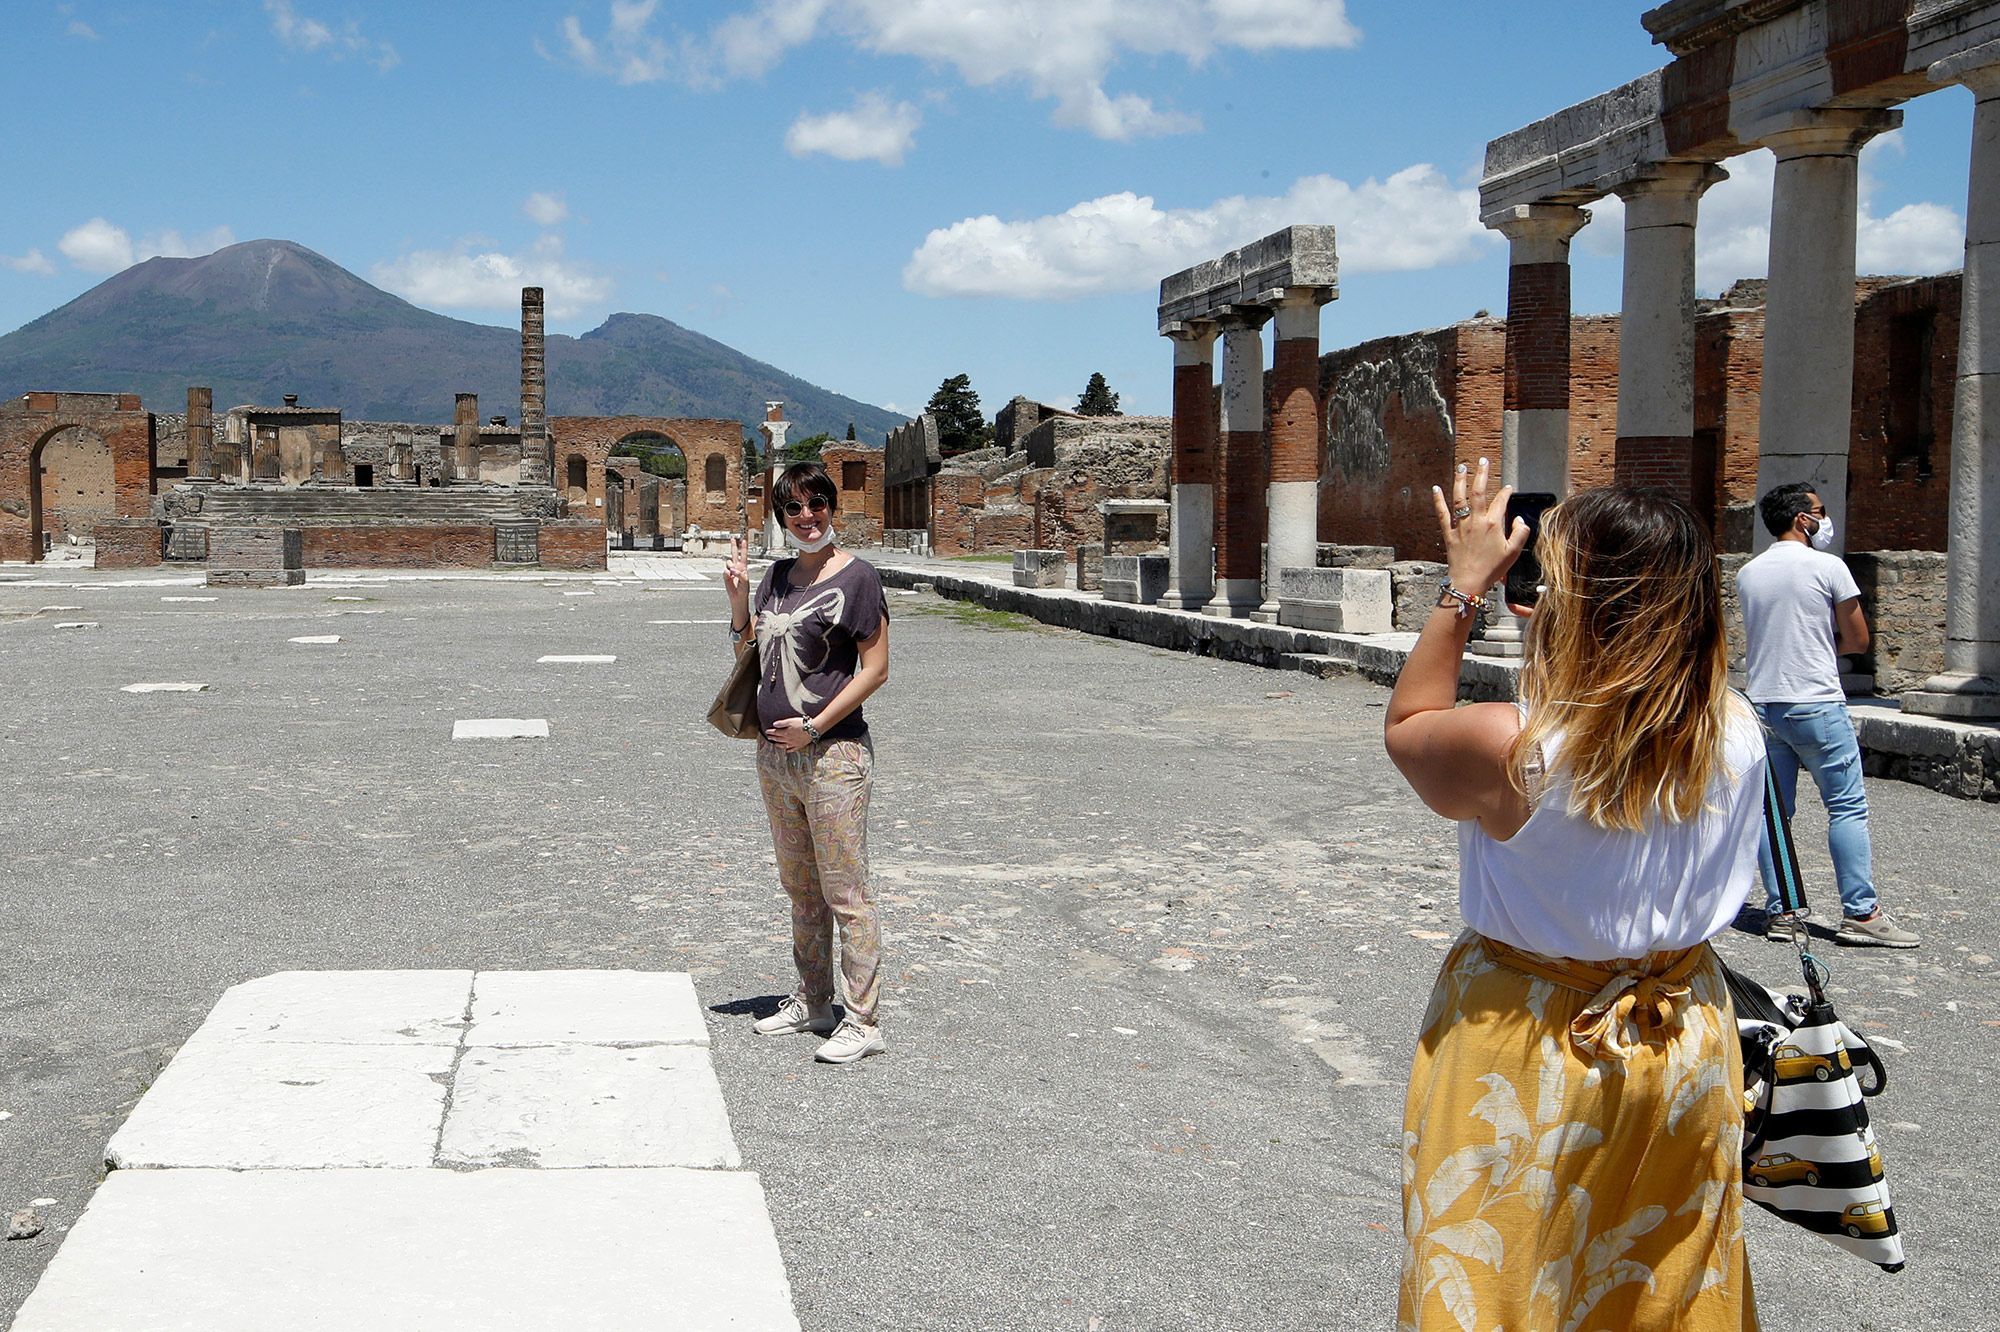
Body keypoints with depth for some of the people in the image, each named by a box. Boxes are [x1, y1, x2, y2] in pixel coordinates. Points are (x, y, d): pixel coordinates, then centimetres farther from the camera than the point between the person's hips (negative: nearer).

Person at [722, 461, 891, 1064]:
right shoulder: (777, 576, 11)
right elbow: (748, 652, 18)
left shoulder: (856, 577, -10)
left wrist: (814, 726, -15)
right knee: (800, 888, 17)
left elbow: (875, 669, -12)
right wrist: (738, 596, 2)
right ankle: (812, 1002, 30)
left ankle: (864, 1021, 2)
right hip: (774, 753, 8)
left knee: (845, 892, -4)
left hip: (833, 753, -8)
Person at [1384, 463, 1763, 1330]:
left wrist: (1464, 588, -3)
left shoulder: (1511, 749, -27)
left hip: (1534, 1056, -4)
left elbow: (1406, 727, -5)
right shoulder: (1739, 737, -13)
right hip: (1686, 1040, 5)